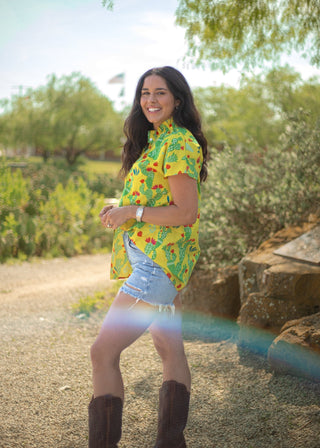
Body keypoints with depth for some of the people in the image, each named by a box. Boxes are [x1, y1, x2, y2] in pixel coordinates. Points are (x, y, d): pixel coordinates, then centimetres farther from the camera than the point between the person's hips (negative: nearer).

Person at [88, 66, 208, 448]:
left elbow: (186, 212, -19)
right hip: (157, 261, 11)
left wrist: (132, 212, -15)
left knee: (103, 352, -10)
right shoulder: (157, 140, 17)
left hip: (158, 262, -11)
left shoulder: (178, 143, -14)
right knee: (170, 350, 15)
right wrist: (119, 209, 7)